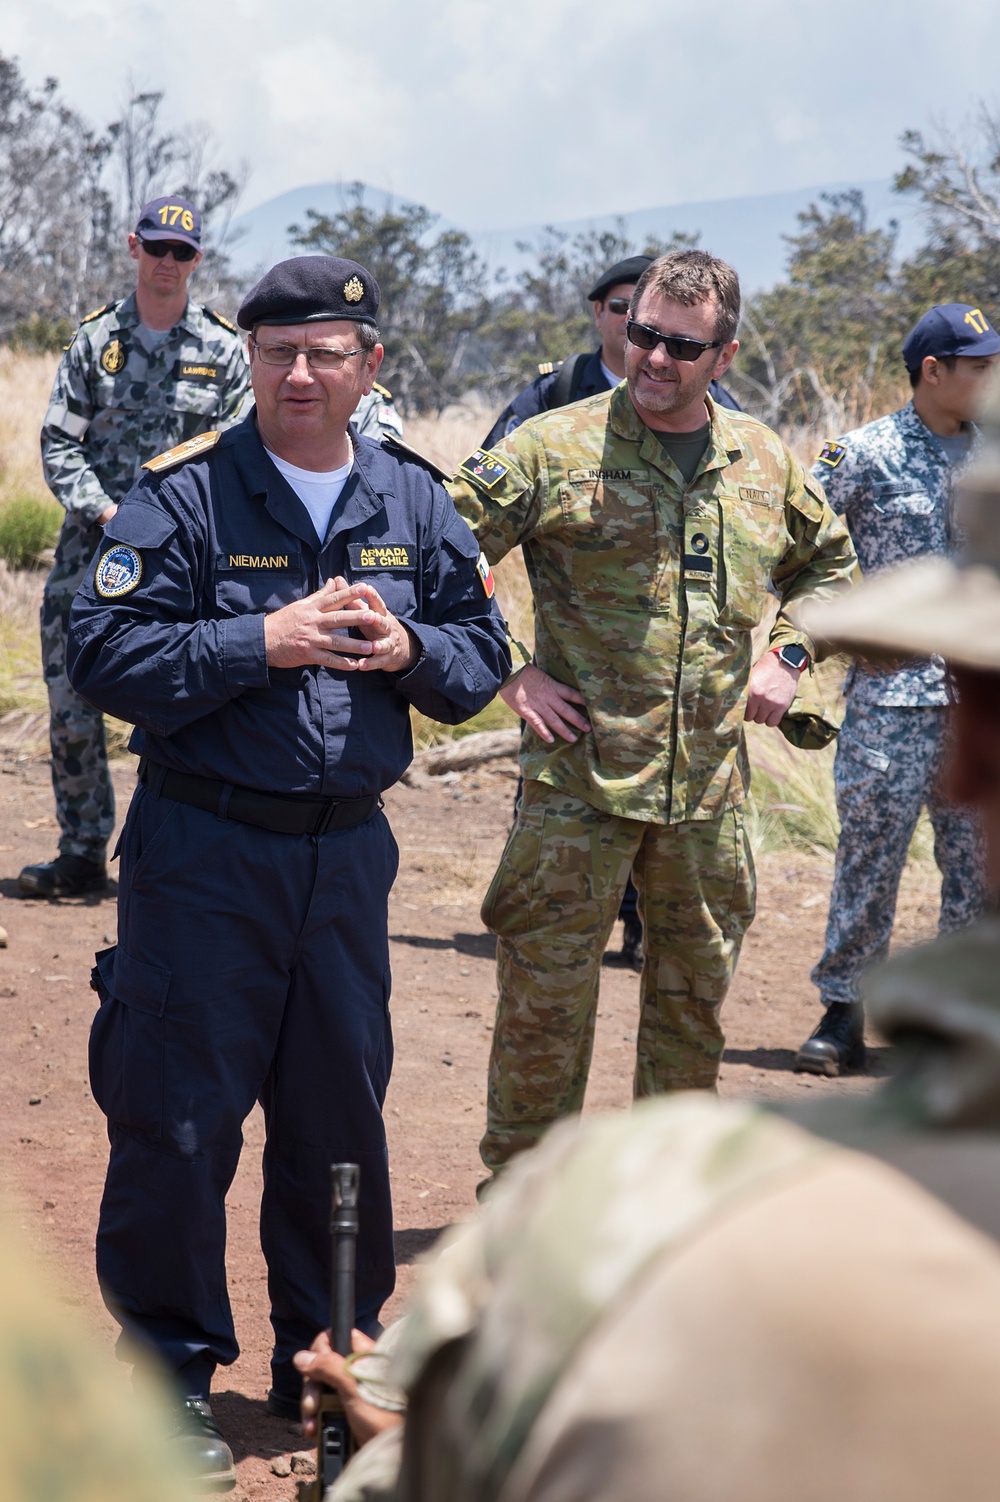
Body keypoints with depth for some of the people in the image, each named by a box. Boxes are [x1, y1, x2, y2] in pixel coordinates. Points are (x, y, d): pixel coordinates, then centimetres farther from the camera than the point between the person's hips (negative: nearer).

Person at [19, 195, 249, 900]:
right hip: (91, 547, 2)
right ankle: (83, 855, 14)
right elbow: (59, 444, 5)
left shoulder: (223, 347, 4)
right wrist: (105, 510, -10)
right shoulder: (96, 338, 7)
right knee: (72, 712, 3)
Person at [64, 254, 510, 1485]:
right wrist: (264, 643, -21)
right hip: (202, 846, -4)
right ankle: (170, 1373, 12)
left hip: (348, 849, 4)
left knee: (341, 1110, 12)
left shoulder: (415, 501, 6)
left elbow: (483, 656, 11)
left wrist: (407, 648, -11)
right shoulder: (184, 495, -8)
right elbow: (103, 654, -14)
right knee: (177, 1117, -1)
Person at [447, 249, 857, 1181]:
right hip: (578, 779, -4)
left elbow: (830, 564, 26)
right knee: (545, 996, -1)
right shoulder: (555, 448, -6)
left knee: (694, 996, 15)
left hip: (709, 784, 4)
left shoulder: (763, 463, 7)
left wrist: (788, 655, 11)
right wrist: (507, 675, -10)